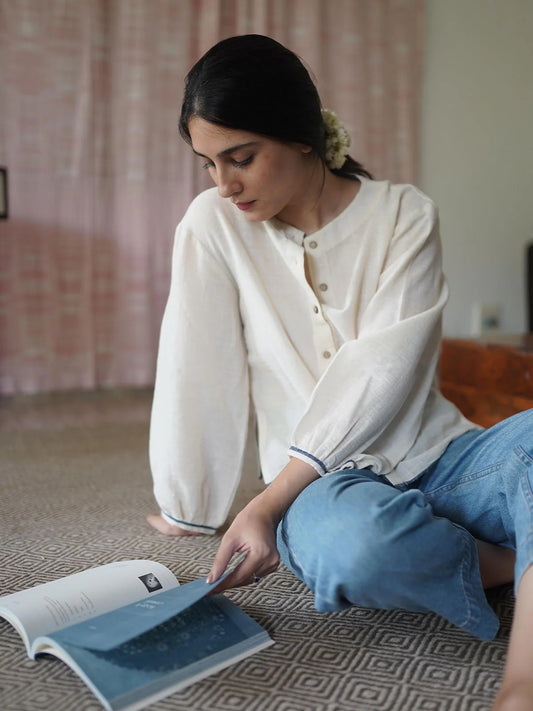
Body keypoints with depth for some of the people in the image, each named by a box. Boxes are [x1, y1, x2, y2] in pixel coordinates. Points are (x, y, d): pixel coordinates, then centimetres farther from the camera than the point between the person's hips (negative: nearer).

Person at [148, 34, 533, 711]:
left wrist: (268, 502, -22)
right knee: (357, 544, -37)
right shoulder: (213, 223, -1)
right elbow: (195, 372, -2)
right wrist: (189, 510, 1)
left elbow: (382, 375, -15)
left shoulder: (405, 214, -5)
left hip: (438, 458, 0)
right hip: (326, 481, 0)